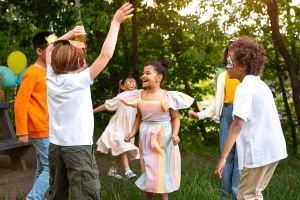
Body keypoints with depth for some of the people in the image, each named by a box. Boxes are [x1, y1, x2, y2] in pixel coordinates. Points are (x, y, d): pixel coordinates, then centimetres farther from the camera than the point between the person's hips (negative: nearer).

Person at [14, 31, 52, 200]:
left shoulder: (48, 72, 13)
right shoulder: (32, 73, -13)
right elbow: (20, 104, -16)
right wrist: (22, 132, -18)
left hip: (48, 130, 9)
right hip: (41, 131, -9)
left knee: (43, 168, 12)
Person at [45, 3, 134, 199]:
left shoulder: (51, 78, 3)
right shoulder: (80, 80, -14)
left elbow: (50, 50, 20)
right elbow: (106, 55, -16)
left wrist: (69, 35, 13)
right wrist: (116, 23, -10)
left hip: (55, 146, 7)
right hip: (78, 147, -7)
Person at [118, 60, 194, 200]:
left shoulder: (167, 96, -11)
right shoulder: (140, 95, 1)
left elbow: (175, 118, -6)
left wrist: (175, 134, -20)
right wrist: (133, 132, 0)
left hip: (163, 137, -4)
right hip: (146, 138, 4)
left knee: (161, 171, 2)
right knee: (147, 170, 12)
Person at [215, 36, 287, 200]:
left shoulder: (244, 88, -14)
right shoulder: (260, 85, 14)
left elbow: (237, 124, -23)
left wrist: (223, 158, -26)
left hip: (258, 151, -9)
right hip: (274, 148, 9)